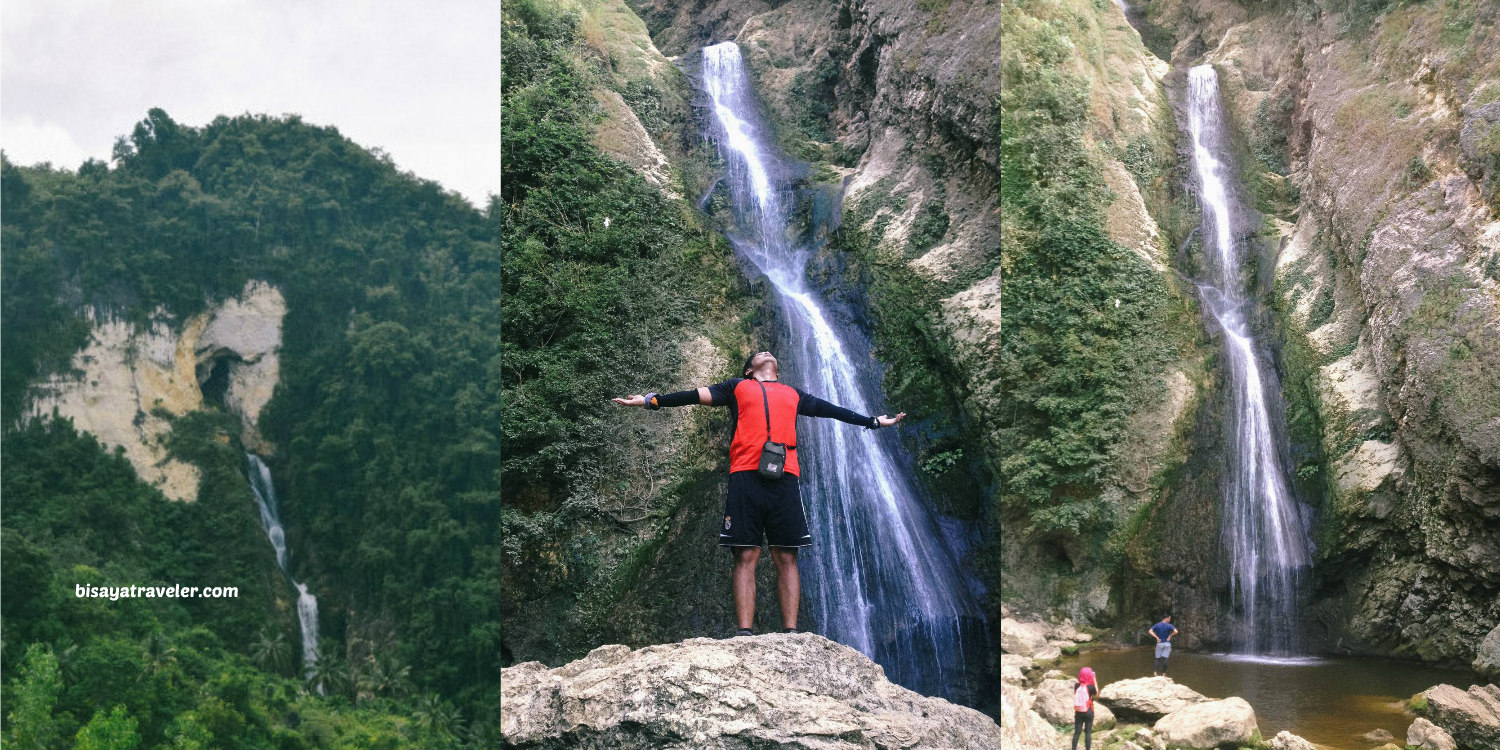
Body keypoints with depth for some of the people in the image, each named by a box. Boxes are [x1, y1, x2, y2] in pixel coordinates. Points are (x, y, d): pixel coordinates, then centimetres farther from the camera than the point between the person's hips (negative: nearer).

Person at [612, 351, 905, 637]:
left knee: (787, 558, -4)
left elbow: (830, 410, 34)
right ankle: (744, 632, -13)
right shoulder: (738, 387, 23)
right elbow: (695, 396, 17)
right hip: (745, 475, -2)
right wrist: (650, 400, 8)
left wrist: (874, 421, 36)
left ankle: (790, 632, -7)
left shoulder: (794, 394, 29)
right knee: (746, 556, -8)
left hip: (785, 476, 2)